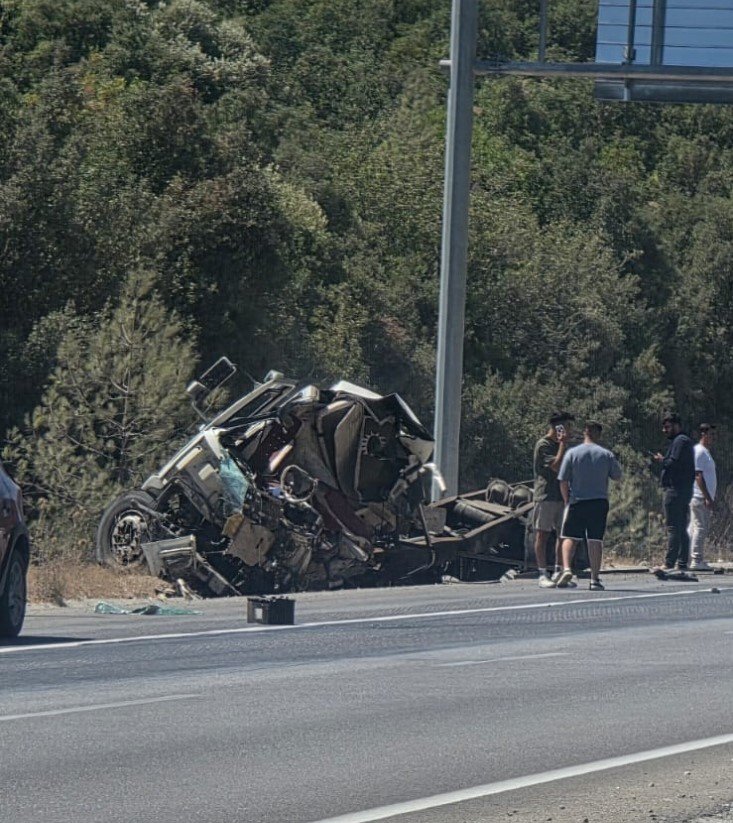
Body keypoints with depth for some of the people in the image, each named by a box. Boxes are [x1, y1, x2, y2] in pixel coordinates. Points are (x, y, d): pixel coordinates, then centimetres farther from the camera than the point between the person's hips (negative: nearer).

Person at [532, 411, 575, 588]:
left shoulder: (560, 445, 18)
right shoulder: (543, 445, -8)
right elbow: (556, 466, -18)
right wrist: (563, 444, -12)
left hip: (561, 497, 8)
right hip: (545, 496, -8)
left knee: (563, 534, 5)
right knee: (542, 534, -4)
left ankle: (558, 573, 10)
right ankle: (543, 574, -5)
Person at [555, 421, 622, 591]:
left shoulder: (572, 453, -3)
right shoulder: (607, 455, 0)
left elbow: (563, 481, -3)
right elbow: (617, 476, 10)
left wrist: (567, 500, 10)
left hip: (577, 502, -1)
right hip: (599, 501, 1)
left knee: (570, 537, 7)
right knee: (596, 540, 3)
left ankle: (567, 568, -14)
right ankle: (595, 579, 1)